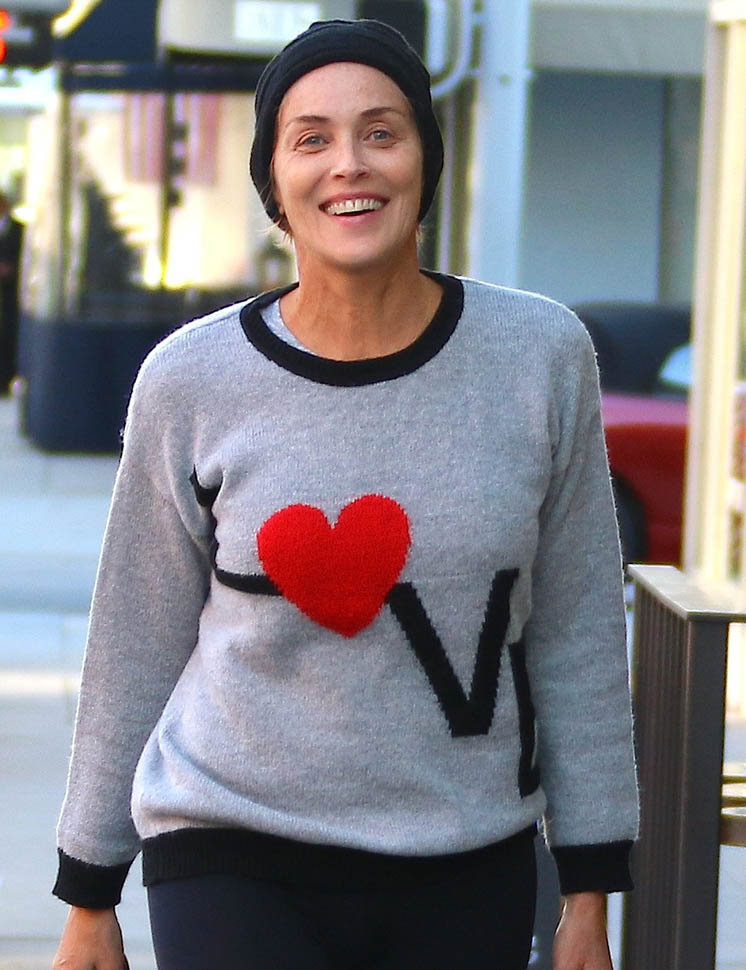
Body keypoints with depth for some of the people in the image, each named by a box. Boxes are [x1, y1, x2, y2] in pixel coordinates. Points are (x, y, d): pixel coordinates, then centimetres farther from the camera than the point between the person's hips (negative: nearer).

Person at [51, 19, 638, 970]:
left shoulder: (540, 354, -3)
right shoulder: (191, 381, -5)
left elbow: (575, 634, 3)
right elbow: (135, 647, 4)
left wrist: (588, 893, 4)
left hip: (468, 879, 2)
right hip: (236, 861, -2)